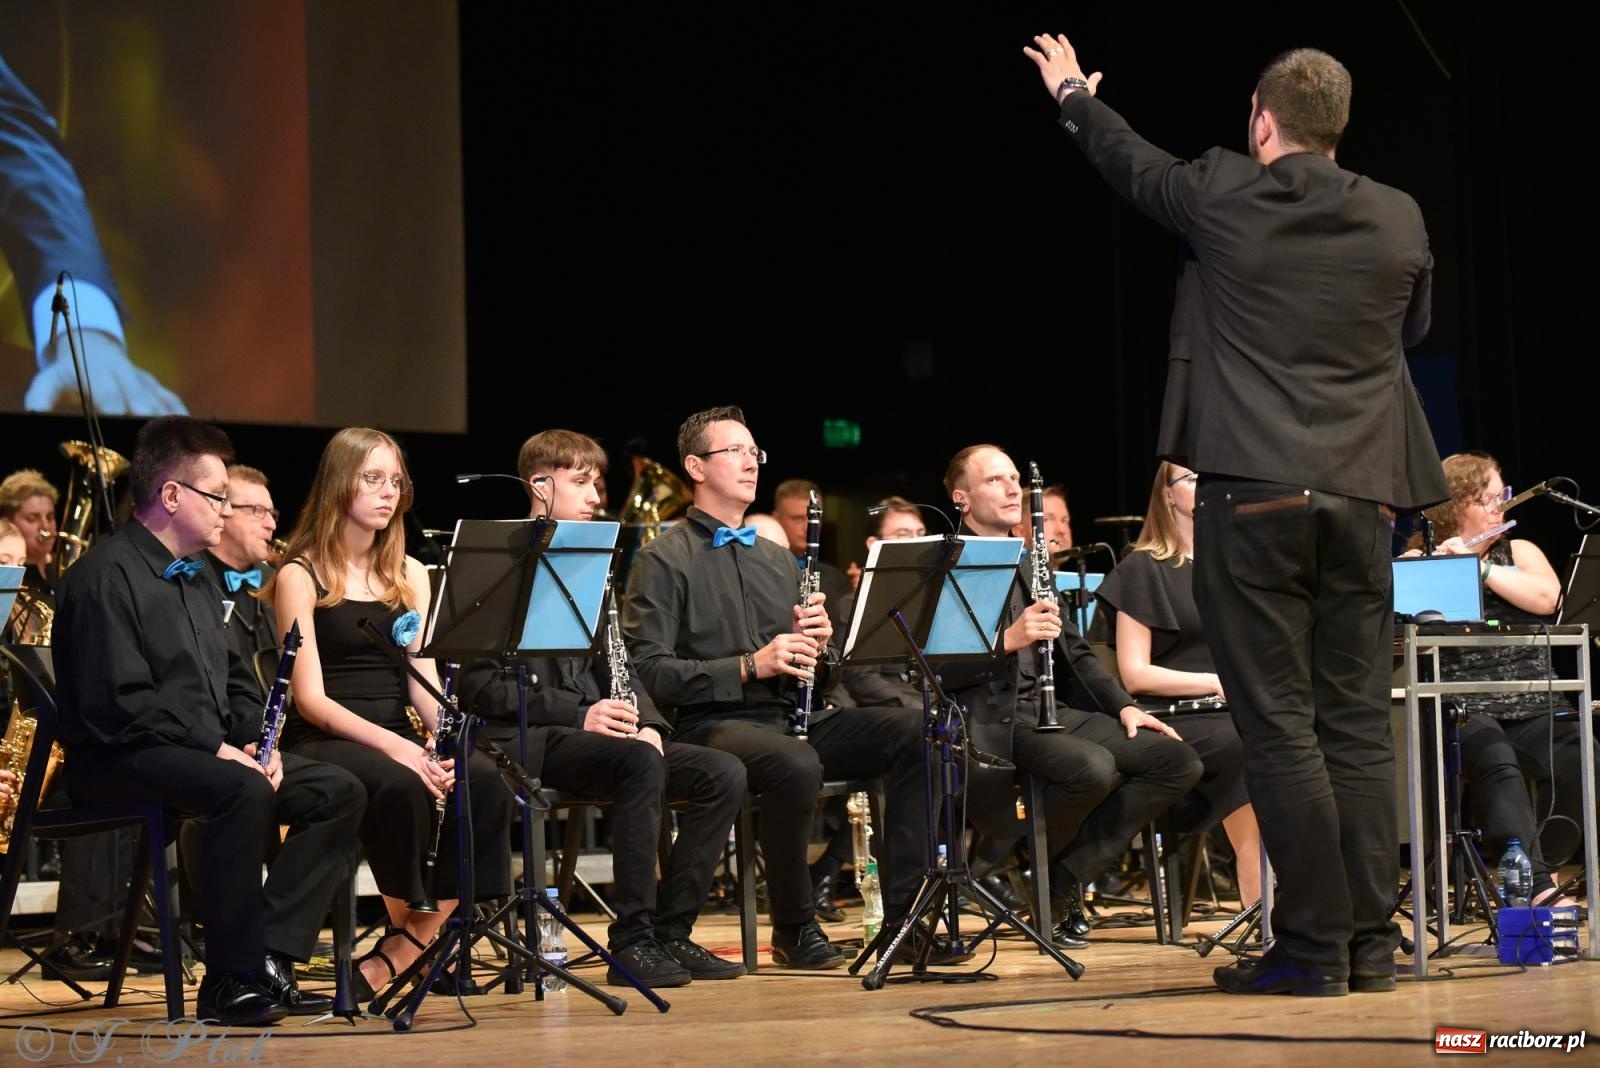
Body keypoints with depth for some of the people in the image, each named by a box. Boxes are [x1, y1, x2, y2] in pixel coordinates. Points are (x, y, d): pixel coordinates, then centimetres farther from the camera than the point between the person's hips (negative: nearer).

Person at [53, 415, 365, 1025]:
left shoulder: (190, 581, 21)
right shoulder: (106, 575, -11)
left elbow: (235, 682, 26)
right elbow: (118, 701, -21)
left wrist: (254, 738, 4)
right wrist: (214, 747, -22)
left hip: (208, 751, 10)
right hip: (121, 761, -10)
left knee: (339, 791, -5)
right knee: (244, 790, -37)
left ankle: (270, 958, -11)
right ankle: (230, 981, -30)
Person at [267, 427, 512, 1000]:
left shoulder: (409, 575, 17)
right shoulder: (301, 576, 0)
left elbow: (423, 680, 8)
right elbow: (310, 697, -9)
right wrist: (392, 744, -23)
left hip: (398, 738, 5)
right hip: (325, 741, -5)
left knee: (484, 779, -27)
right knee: (402, 786, -38)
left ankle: (402, 950, -21)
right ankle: (411, 928, -15)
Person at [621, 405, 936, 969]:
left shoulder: (778, 560, 24)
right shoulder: (663, 561, 2)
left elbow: (820, 672, 23)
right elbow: (650, 671, -10)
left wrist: (819, 645, -1)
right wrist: (750, 666, -17)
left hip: (794, 716, 6)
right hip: (716, 725, -6)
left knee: (914, 730, -18)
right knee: (796, 764, -39)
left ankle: (903, 916, -17)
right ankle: (794, 929, -19)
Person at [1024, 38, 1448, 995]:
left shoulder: (1222, 196, -3)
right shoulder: (1399, 220, 4)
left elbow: (1131, 161, 18)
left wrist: (1072, 93, 39)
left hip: (1252, 491, -3)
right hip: (1361, 492, 3)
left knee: (1279, 725, -2)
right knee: (1359, 726, 8)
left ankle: (1312, 946, -4)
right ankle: (1372, 944, 8)